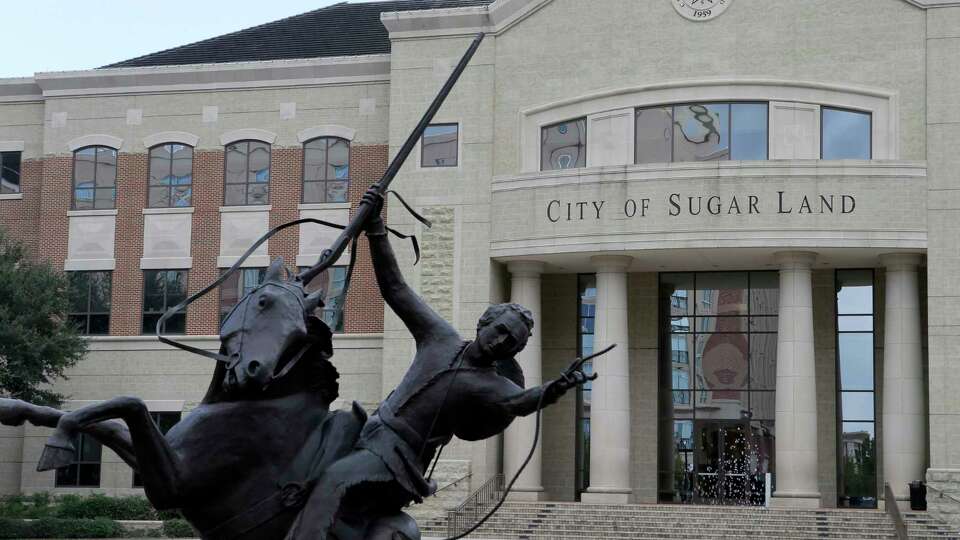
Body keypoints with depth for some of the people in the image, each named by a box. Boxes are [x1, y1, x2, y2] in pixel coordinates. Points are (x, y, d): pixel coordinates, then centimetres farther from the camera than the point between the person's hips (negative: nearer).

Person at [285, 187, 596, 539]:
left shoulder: (492, 385, -3)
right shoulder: (441, 337, 9)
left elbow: (523, 401, -25)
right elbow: (394, 289, 10)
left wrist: (557, 389, -47)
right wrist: (375, 227, 3)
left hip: (396, 461, -6)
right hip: (369, 437, 6)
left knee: (333, 483, -30)